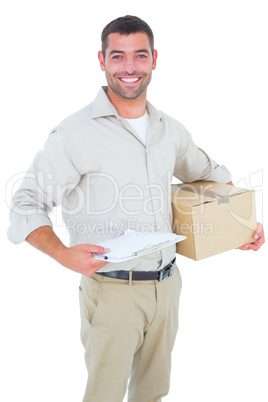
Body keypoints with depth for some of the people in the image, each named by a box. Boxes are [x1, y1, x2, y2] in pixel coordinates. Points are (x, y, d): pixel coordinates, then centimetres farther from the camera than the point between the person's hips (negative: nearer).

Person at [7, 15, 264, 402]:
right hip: (111, 290, -5)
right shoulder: (76, 133, -11)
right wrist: (64, 254, -28)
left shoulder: (170, 129, 6)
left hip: (167, 284, 5)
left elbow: (209, 173, 23)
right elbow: (27, 204, -11)